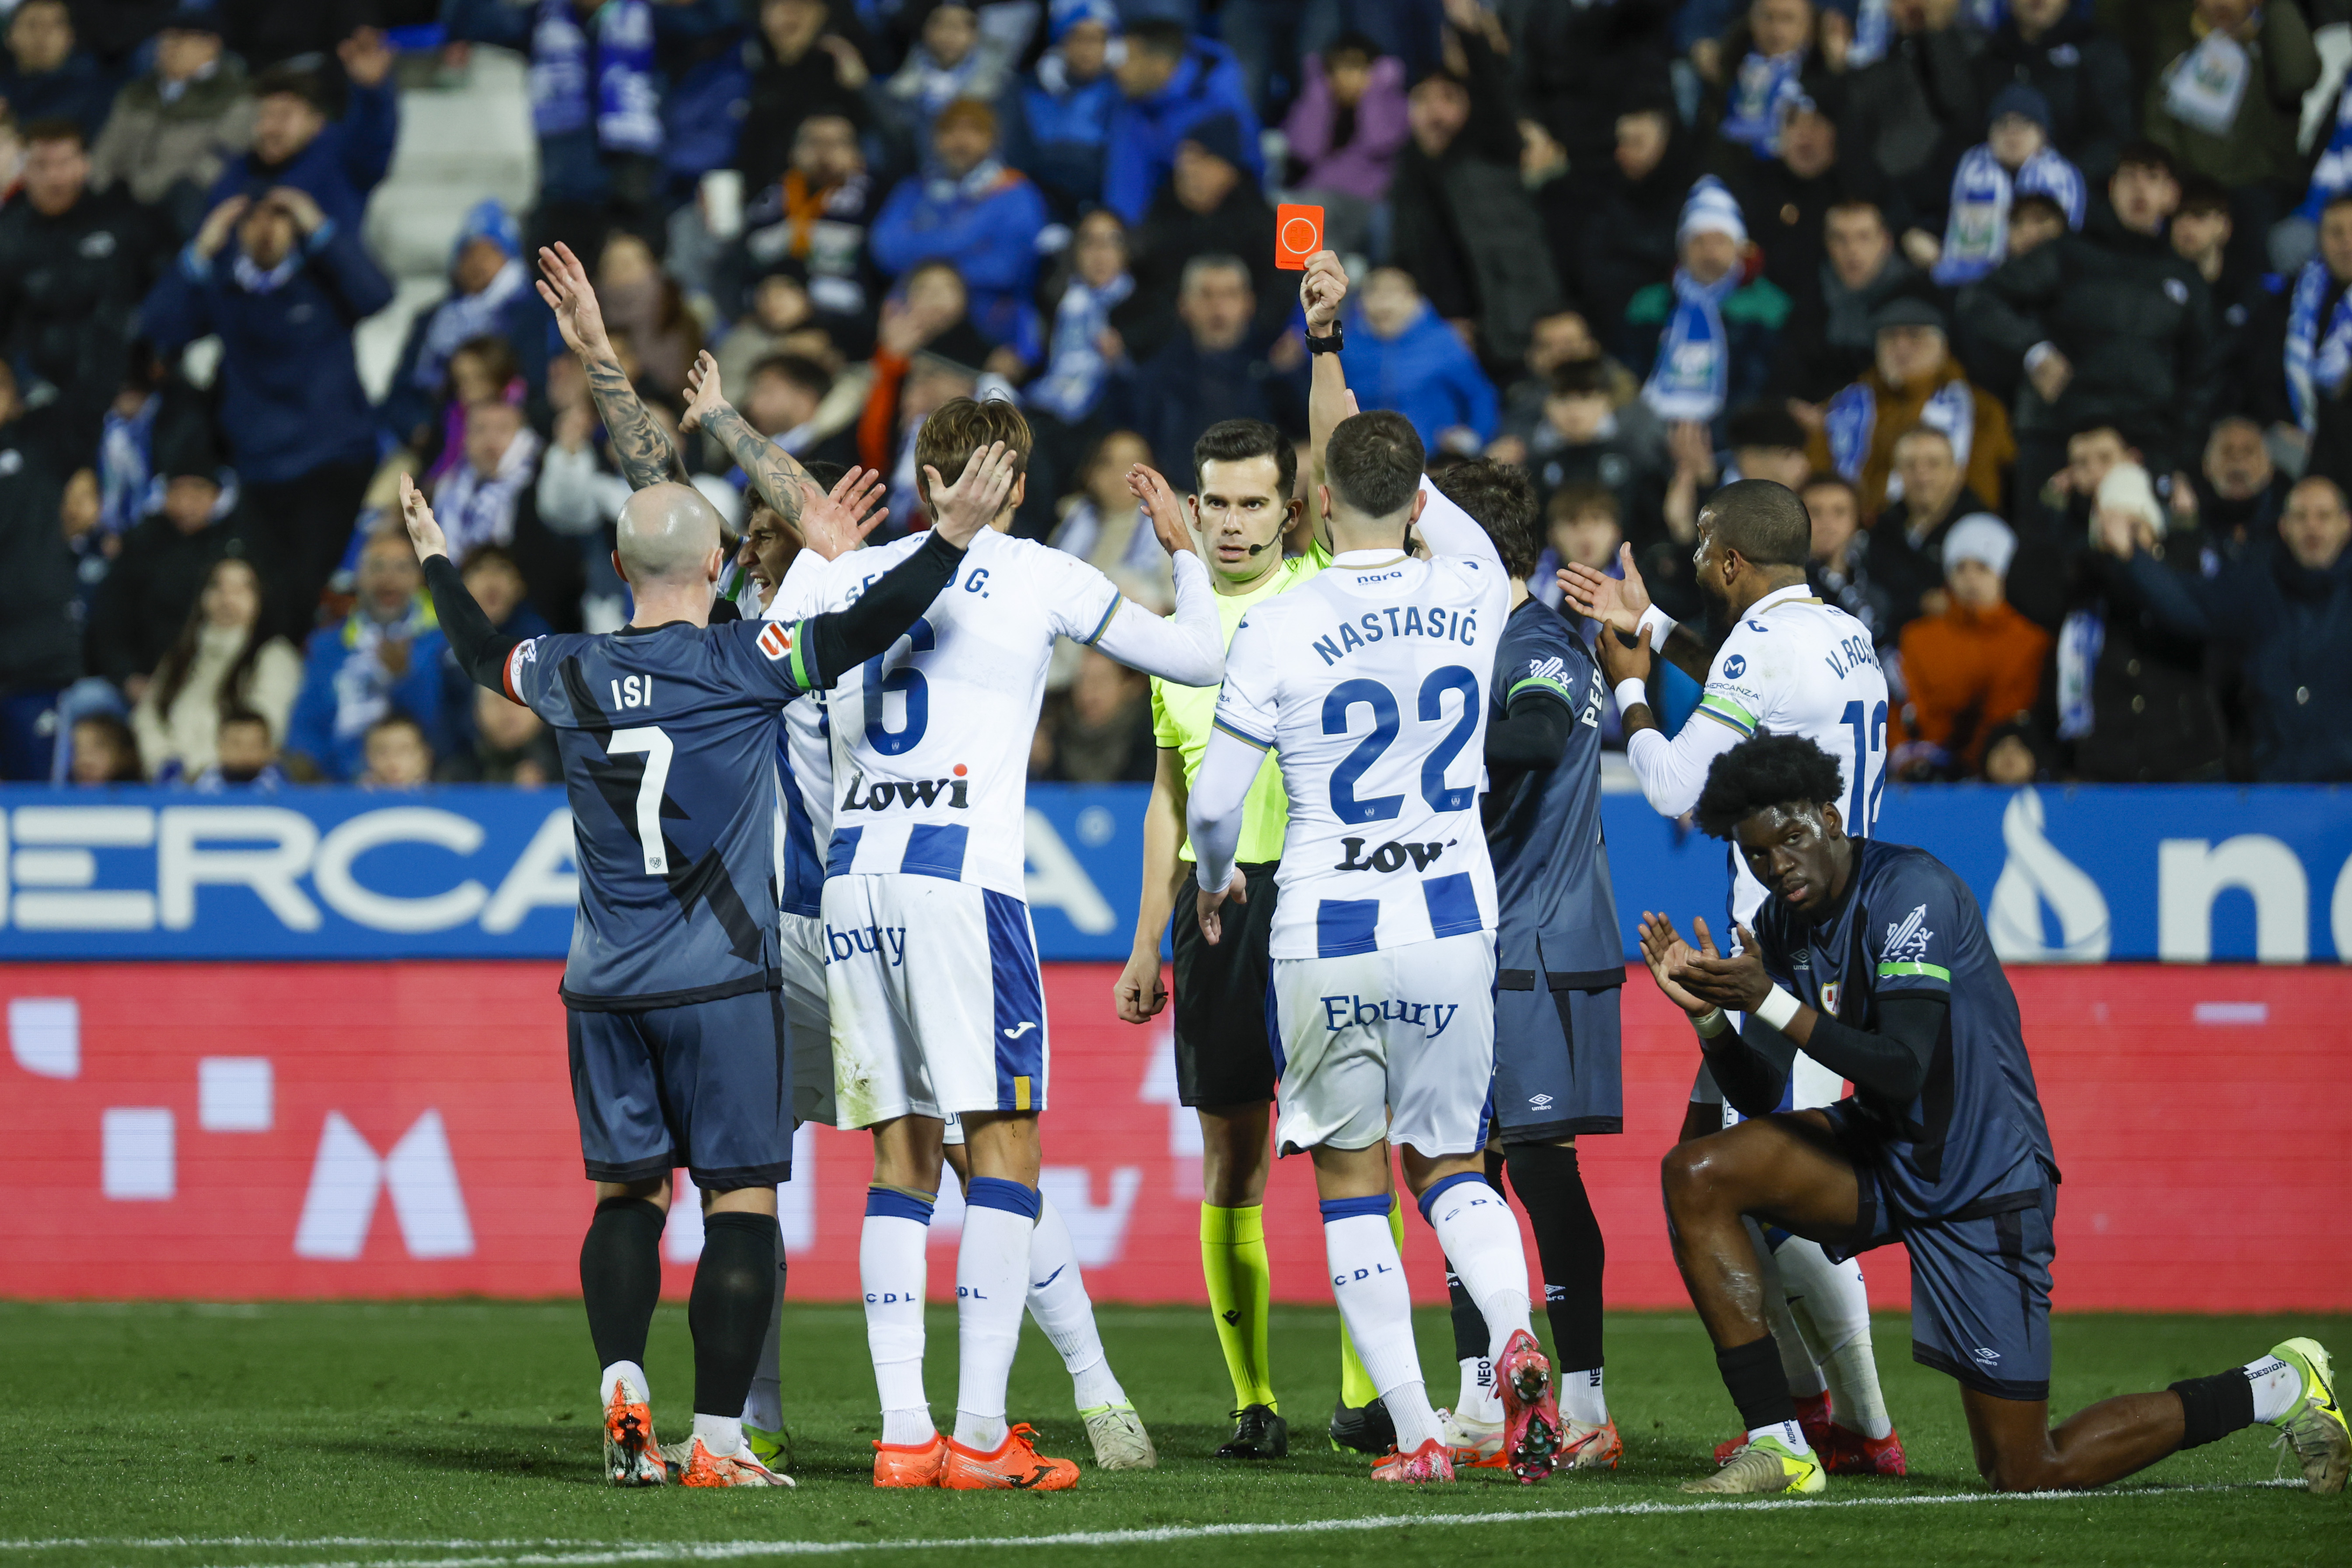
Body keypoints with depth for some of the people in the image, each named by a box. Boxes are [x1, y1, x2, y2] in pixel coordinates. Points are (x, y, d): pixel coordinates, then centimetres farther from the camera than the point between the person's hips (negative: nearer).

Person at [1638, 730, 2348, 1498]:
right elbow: (1760, 1096, 3)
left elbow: (1902, 1069, -28)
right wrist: (1708, 1012, -14)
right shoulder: (1782, 925, 3)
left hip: (1982, 1188, -8)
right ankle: (1779, 1448, -8)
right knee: (1697, 1174, -11)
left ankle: (2276, 1387, 15)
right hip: (1883, 1157, 8)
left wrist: (1771, 1001, -30)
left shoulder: (1910, 890, -21)